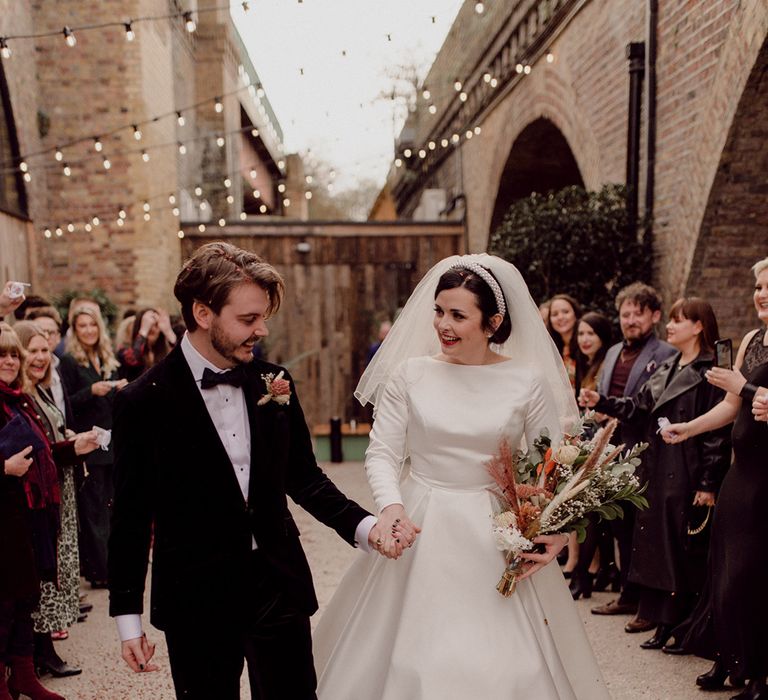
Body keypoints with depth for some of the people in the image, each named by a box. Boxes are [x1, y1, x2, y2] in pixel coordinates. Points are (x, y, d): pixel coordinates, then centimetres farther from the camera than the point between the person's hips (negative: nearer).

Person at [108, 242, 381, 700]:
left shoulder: (275, 385, -1)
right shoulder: (145, 400, -11)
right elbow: (131, 516, -5)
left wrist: (363, 525, -6)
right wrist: (128, 618, -2)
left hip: (280, 587, 3)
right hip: (195, 600, -3)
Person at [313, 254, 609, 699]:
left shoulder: (530, 382, -4)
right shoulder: (408, 374, -2)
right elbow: (383, 454, 0)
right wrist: (392, 507, -19)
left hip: (499, 541, 0)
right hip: (419, 533, 1)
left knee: (501, 664, 5)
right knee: (413, 659, 9)